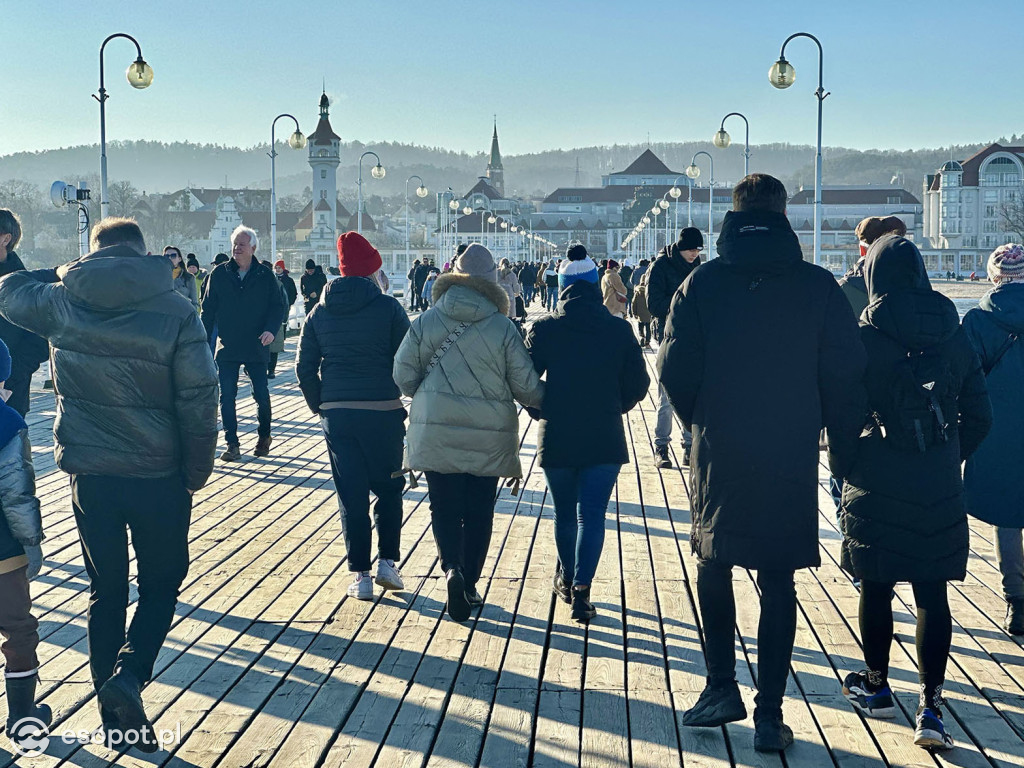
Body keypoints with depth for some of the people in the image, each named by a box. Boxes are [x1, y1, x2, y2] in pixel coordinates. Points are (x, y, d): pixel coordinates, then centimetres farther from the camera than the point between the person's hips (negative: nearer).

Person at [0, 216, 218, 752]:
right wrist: (198, 469, 1)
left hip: (90, 473, 3)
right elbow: (198, 398, -10)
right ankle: (129, 672, -10)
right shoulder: (175, 311, -9)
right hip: (158, 476, -2)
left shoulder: (61, 303, -1)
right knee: (161, 582, 14)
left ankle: (113, 713, 19)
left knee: (106, 589, 14)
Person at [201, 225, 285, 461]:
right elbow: (208, 308, 6)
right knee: (227, 396, 0)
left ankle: (264, 436, 24)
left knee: (261, 395, 2)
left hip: (256, 347, -1)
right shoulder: (220, 274, 4)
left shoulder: (265, 275, 1)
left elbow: (277, 305, 3)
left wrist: (271, 329, -14)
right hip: (227, 347, 1)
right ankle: (232, 444, 7)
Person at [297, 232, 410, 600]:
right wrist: (401, 395, 11)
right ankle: (387, 562, 9)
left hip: (336, 414, 2)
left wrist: (319, 406, 15)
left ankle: (360, 575, 7)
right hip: (383, 411, -2)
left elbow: (305, 366, 5)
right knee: (388, 488, 15)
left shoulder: (320, 312, 5)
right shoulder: (388, 307, -5)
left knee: (351, 495, 7)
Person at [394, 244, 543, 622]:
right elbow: (527, 386, -5)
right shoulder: (503, 327, -6)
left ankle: (452, 568, -14)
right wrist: (544, 402, 17)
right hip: (488, 435, 0)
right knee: (479, 512, 12)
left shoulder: (426, 321, -3)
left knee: (444, 507, 8)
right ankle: (469, 584, 16)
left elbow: (403, 374, -1)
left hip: (435, 431, 0)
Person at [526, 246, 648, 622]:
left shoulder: (544, 329, -5)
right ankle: (580, 590, -11)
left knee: (564, 513, 18)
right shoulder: (619, 330, -3)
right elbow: (638, 384, 0)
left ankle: (566, 577, 37)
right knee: (592, 514, 2)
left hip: (556, 437, 1)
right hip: (605, 438, -1)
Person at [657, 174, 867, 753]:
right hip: (793, 462, 0)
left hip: (719, 454, 0)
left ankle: (722, 686, 16)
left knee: (714, 566, 20)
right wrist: (844, 442, 8)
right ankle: (770, 714, 10)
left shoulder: (702, 284, -4)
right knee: (778, 583, 9)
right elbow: (846, 375, -5)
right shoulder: (819, 287, -4)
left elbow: (675, 369, -6)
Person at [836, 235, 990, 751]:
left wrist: (844, 469, 3)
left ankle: (876, 687, 28)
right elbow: (979, 414, 7)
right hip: (939, 490, 3)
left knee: (876, 589, 12)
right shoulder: (955, 337, 3)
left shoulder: (863, 339, -9)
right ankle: (931, 709, 1)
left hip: (876, 486, -3)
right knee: (932, 594, 5)